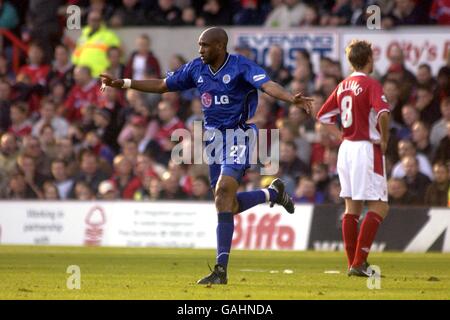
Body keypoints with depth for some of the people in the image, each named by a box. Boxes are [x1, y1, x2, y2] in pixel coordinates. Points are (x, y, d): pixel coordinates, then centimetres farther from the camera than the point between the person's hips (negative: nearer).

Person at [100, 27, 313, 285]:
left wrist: (292, 99, -48)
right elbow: (162, 86, 17)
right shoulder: (196, 68, 6)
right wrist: (123, 84, 14)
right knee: (230, 205, 10)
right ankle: (274, 192, 40)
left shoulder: (241, 66, -13)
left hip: (238, 137, -7)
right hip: (214, 138, 7)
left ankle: (221, 270, -20)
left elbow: (268, 85, -29)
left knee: (223, 195, -21)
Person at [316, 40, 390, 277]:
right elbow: (383, 113, -27)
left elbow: (323, 116, 18)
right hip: (367, 149, -8)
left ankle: (353, 263, 12)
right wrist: (384, 141, -13)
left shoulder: (343, 86, 11)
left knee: (352, 207, 11)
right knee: (379, 207, -4)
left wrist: (341, 136, 12)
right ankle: (359, 263, -13)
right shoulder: (370, 84, -11)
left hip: (346, 148, 8)